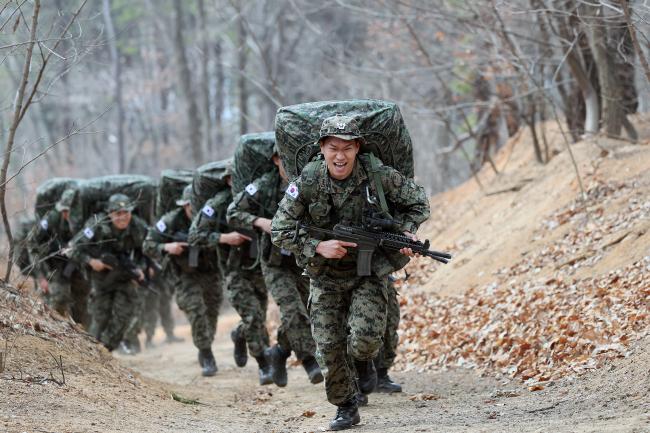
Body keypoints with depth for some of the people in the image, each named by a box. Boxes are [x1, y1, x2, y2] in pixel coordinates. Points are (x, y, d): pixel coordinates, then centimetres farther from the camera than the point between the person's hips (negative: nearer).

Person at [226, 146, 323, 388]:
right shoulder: (264, 187, -10)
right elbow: (233, 213, -3)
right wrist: (260, 221, -20)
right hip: (277, 265, -3)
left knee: (307, 315, 7)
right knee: (292, 309, -20)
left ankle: (279, 352, 30)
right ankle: (309, 361, -17)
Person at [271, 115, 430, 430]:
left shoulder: (378, 175, -16)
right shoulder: (307, 182, -16)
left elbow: (418, 201, 1)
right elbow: (280, 230, -11)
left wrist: (406, 232, -15)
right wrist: (319, 247, -23)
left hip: (370, 272, -1)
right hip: (326, 276, 1)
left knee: (364, 339, -18)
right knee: (329, 346, -2)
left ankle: (363, 361, 19)